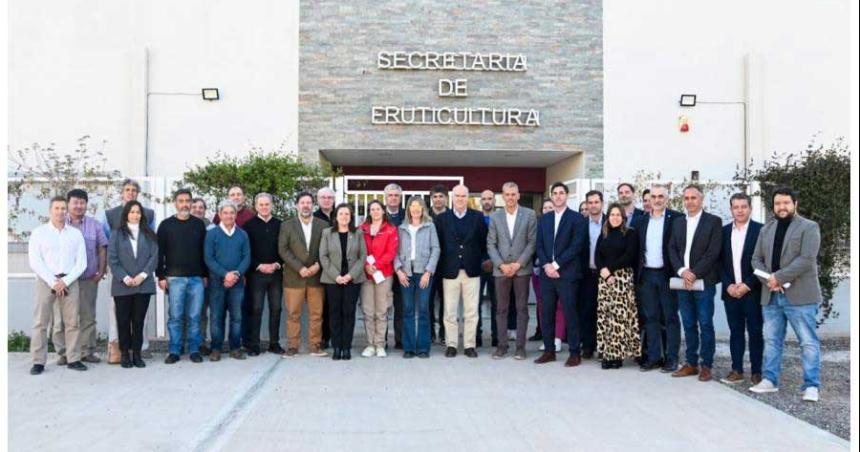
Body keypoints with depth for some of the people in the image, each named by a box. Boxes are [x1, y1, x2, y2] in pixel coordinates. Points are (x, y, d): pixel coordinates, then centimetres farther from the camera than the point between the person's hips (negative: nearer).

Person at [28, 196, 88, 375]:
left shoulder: (76, 234, 10)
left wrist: (65, 281, -8)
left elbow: (81, 263, 5)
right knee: (40, 321, -3)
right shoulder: (39, 233, 5)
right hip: (46, 281, -1)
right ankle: (38, 361, 1)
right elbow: (35, 262, -2)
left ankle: (73, 359, 4)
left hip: (69, 281, 1)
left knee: (72, 322, 0)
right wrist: (53, 282, -10)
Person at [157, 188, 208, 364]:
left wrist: (205, 274, 8)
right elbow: (159, 252, 4)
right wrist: (161, 276, -2)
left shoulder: (199, 224, 9)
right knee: (175, 316, 0)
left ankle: (194, 350, 11)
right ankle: (174, 351, 9)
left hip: (196, 278, 1)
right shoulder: (166, 225, 5)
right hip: (174, 277, -1)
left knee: (194, 317, 3)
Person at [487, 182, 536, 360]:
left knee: (522, 308, 3)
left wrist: (518, 264, -10)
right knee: (501, 309, 5)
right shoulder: (495, 216, 7)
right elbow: (491, 244, 4)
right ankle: (502, 345, 13)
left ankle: (520, 346, 10)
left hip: (522, 269, -1)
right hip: (501, 269, 2)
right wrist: (501, 265, -8)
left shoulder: (529, 214, 2)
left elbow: (532, 242, -2)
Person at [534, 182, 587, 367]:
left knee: (569, 313, -2)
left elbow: (576, 246, -10)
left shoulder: (577, 218, -1)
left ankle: (575, 353, 7)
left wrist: (556, 265, -13)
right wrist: (546, 265, -6)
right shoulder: (544, 219, 15)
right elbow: (539, 245, 10)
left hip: (567, 274, -5)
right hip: (547, 273, 5)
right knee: (547, 313, 7)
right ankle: (549, 350, 16)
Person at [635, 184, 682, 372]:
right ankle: (653, 357, 17)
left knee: (670, 318, 3)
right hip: (646, 275, 4)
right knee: (650, 318, 9)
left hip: (667, 274, -4)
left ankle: (671, 358, 10)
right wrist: (637, 273, 7)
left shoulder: (676, 218, -3)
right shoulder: (642, 220, 11)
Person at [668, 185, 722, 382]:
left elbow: (713, 252, -9)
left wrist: (695, 274, -15)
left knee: (705, 325, 0)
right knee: (689, 325, 10)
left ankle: (706, 366, 9)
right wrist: (682, 271, -8)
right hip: (683, 282, 4)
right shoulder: (678, 222, 13)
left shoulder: (713, 221, -1)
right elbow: (672, 249, 7)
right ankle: (691, 363, 18)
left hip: (703, 282, -4)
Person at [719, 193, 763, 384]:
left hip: (752, 291, -3)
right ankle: (737, 370, 15)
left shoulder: (760, 230, -4)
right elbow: (721, 261, 8)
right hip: (731, 291, 3)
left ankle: (756, 372, 12)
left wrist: (747, 285, -12)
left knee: (755, 332, 4)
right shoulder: (724, 231, 8)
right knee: (735, 331, 8)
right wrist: (728, 285, -5)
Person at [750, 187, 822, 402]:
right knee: (771, 340, 11)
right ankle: (770, 380, 20)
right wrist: (768, 280, -7)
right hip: (771, 296, 6)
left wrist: (779, 277, -17)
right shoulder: (766, 229, 14)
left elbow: (806, 259, -15)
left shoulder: (809, 227, -3)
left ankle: (811, 386, 4)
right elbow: (756, 259, 11)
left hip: (800, 296, -5)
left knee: (808, 342, -1)